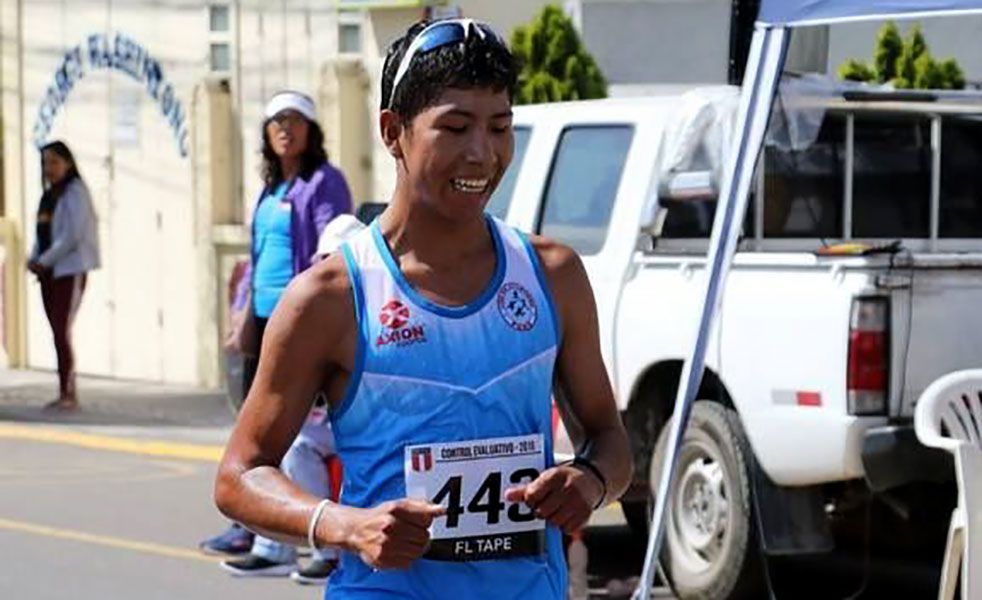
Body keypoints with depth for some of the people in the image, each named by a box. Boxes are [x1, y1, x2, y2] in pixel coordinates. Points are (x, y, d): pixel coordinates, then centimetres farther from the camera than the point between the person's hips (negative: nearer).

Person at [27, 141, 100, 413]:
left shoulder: (75, 193, -8)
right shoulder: (48, 196, 15)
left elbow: (72, 236, -16)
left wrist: (44, 261, -13)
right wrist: (33, 260, 1)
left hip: (70, 270, -8)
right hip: (49, 274, 8)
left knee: (62, 332, -11)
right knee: (58, 333, 6)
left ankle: (67, 394, -9)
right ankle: (68, 394, 10)